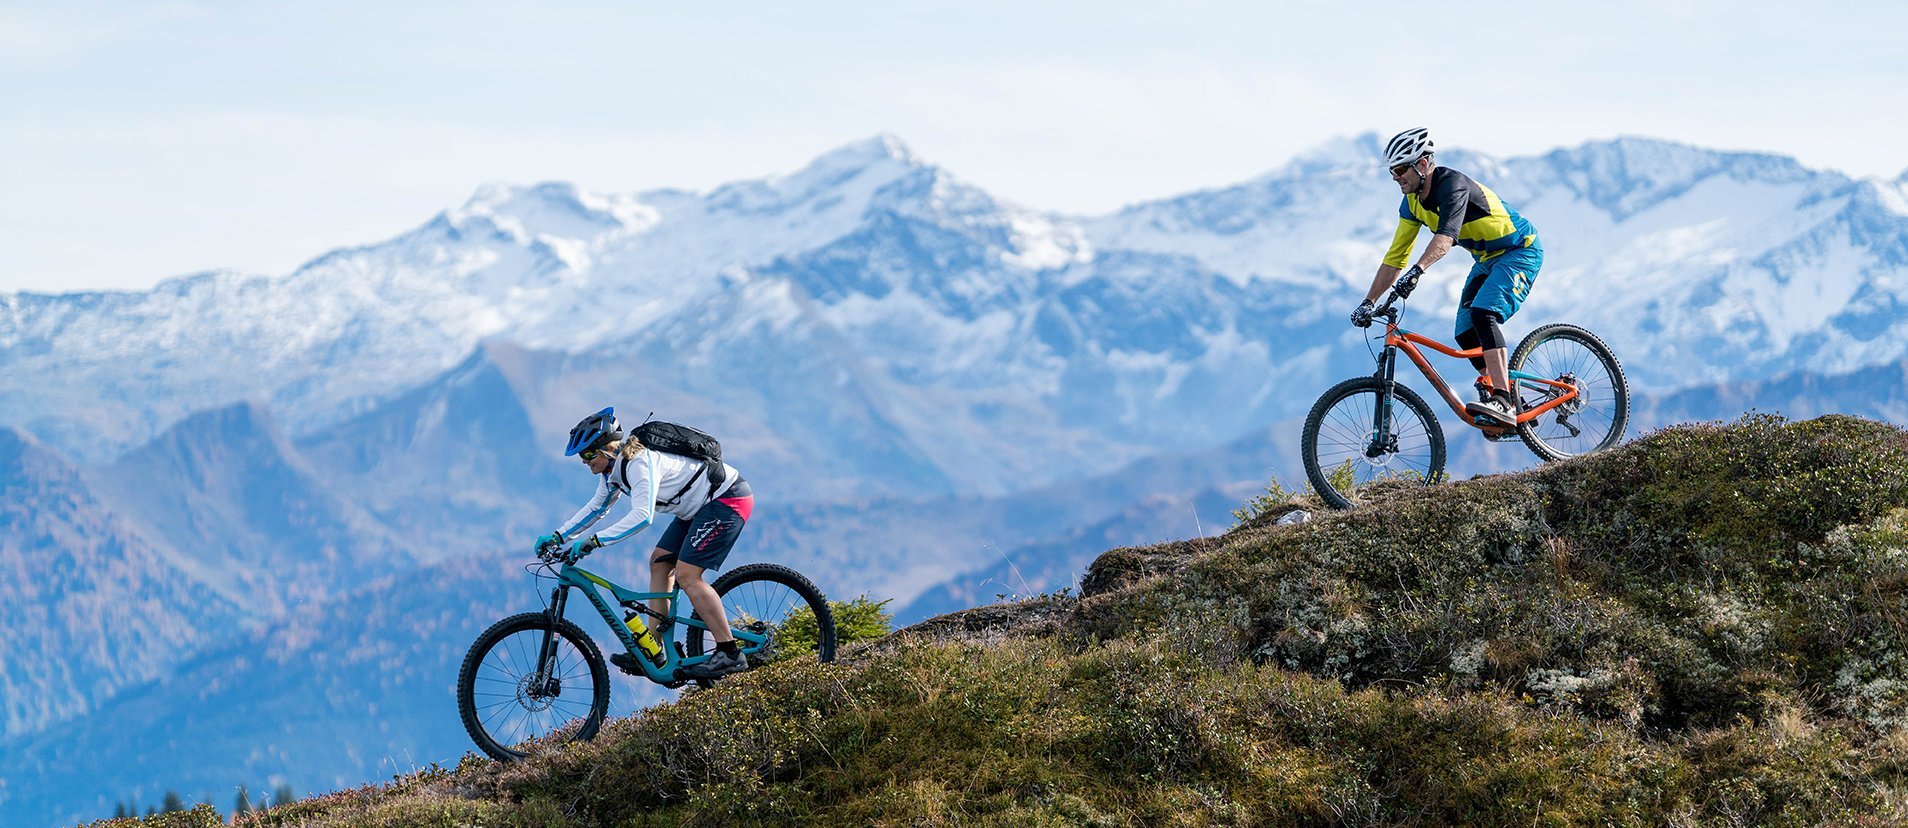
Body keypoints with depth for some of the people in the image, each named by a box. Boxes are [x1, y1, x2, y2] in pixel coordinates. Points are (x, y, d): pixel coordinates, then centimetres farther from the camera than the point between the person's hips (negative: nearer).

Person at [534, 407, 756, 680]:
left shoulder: (639, 462, -26)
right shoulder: (614, 467, 4)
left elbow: (642, 516, -38)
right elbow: (596, 507, 18)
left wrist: (594, 541, -39)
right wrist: (557, 536, 8)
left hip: (728, 498, -11)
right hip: (702, 505, 11)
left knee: (686, 574, -17)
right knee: (659, 563, 7)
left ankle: (730, 654, -15)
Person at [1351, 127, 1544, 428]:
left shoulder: (1453, 184, -26)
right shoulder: (1412, 202, 0)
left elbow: (1446, 237, -42)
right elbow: (1395, 256, 4)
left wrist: (1416, 271, -57)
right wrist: (1368, 302, -3)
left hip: (1520, 251, -9)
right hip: (1486, 259, 9)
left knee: (1482, 314, -29)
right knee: (1466, 336, -1)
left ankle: (1502, 401, -35)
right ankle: (1515, 409, 8)